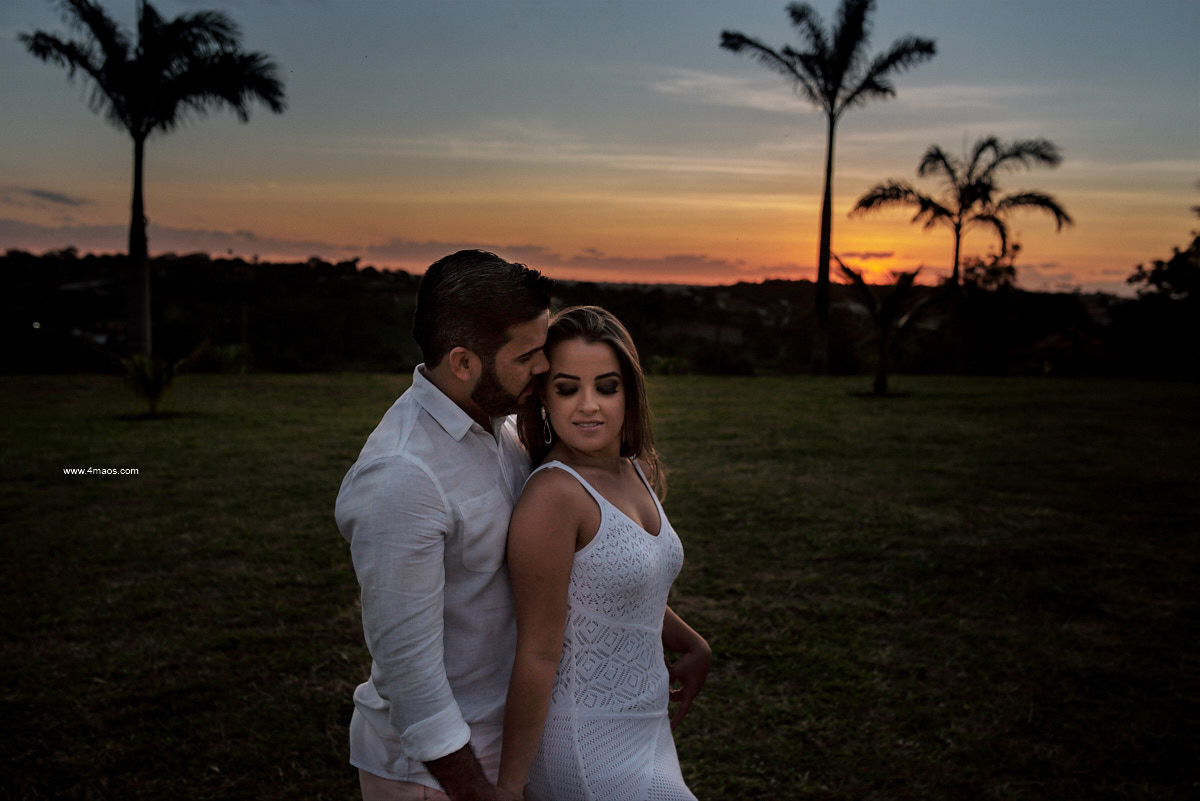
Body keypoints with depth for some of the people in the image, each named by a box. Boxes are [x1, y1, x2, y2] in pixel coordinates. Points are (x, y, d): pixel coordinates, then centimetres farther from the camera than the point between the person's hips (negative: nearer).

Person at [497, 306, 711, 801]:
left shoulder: (639, 471, 2)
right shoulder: (552, 495, -23)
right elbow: (538, 654, -21)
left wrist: (693, 646, 17)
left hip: (644, 726, 8)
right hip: (587, 746, -8)